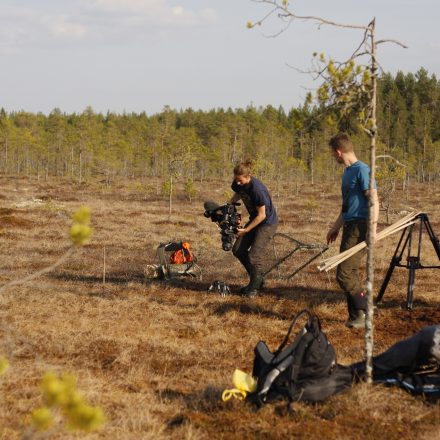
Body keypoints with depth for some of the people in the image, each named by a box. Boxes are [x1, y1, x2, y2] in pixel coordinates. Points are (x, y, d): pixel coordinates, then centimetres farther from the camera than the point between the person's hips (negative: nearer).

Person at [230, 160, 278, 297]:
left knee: (255, 255, -13)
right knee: (238, 250, 5)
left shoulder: (257, 189, -32)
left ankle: (254, 287, 5)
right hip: (254, 219, 8)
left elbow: (262, 215, -25)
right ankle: (258, 278, 20)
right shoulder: (238, 184, -10)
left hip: (267, 223, -8)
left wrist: (246, 230, -20)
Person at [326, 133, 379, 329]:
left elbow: (374, 201, -18)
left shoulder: (362, 170, -12)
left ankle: (366, 310, -1)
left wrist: (372, 230, -24)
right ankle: (356, 316, 15)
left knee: (344, 273, -12)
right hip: (349, 227, 9)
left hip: (360, 228, -9)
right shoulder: (347, 172, 16)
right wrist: (335, 227, 28)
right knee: (351, 274, 9)